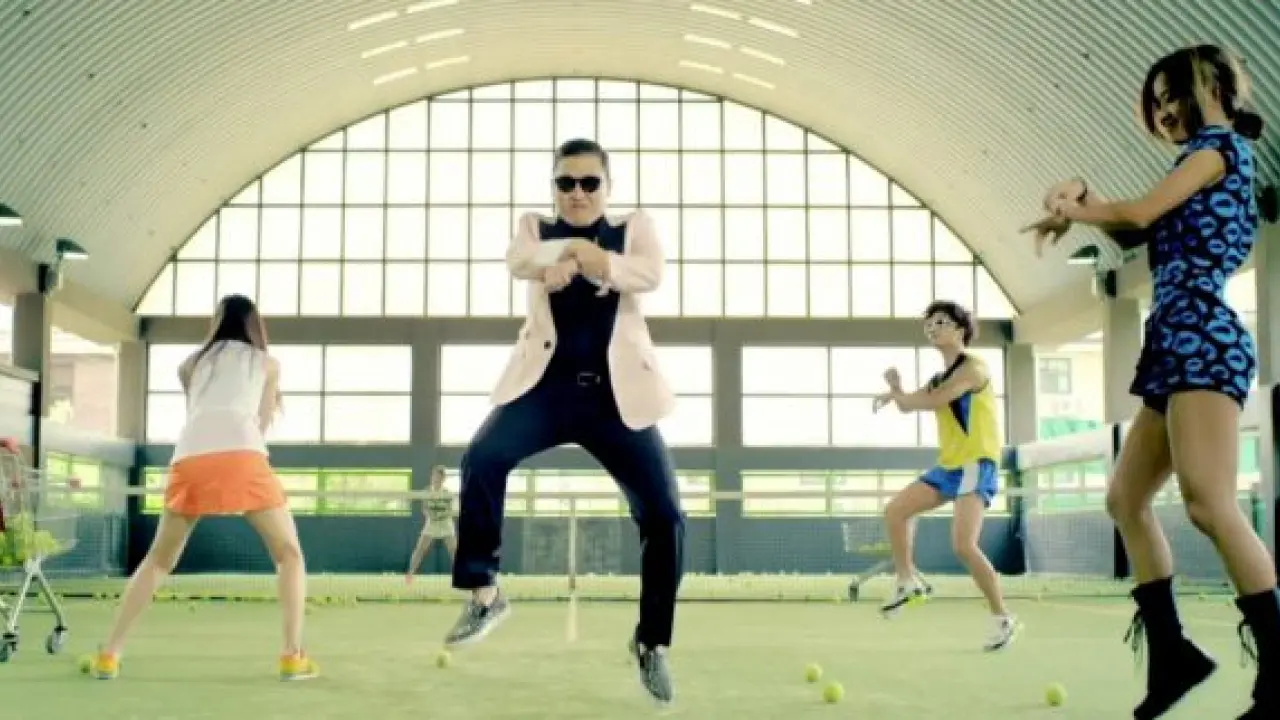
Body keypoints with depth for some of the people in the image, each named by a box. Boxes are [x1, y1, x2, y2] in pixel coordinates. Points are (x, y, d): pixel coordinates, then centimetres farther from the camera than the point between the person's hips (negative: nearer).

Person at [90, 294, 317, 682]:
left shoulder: (192, 362, 30)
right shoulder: (267, 362, 25)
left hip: (190, 456, 2)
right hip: (241, 455, -2)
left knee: (159, 559, 20)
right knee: (289, 553, 10)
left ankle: (108, 654, 13)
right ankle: (293, 656, -3)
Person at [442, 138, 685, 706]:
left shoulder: (634, 227, 12)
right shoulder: (537, 227, 14)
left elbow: (649, 275, -11)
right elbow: (518, 259, -11)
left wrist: (598, 261, -32)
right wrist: (573, 249, -33)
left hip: (616, 392, 0)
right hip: (546, 382, 0)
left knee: (664, 515, -8)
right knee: (483, 457, -28)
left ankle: (652, 641, 12)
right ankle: (484, 594, -11)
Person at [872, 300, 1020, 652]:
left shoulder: (973, 367, -11)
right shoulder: (940, 378, 16)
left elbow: (934, 401, -23)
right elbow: (909, 404, 10)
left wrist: (897, 392, -7)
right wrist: (894, 394, -13)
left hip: (976, 465, -9)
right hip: (948, 465, 9)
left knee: (964, 545, -19)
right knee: (895, 510, 7)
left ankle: (1004, 620, -6)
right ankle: (908, 581, 22)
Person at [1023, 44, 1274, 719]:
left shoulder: (1221, 143, 0)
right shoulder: (1209, 160, 26)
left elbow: (1139, 213, -8)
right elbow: (1133, 233, 23)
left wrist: (1067, 212, 8)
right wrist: (1082, 198, 7)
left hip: (1202, 338, -11)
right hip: (1177, 343, 11)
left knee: (1208, 504, -20)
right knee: (1126, 498, 9)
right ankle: (1172, 655, 12)